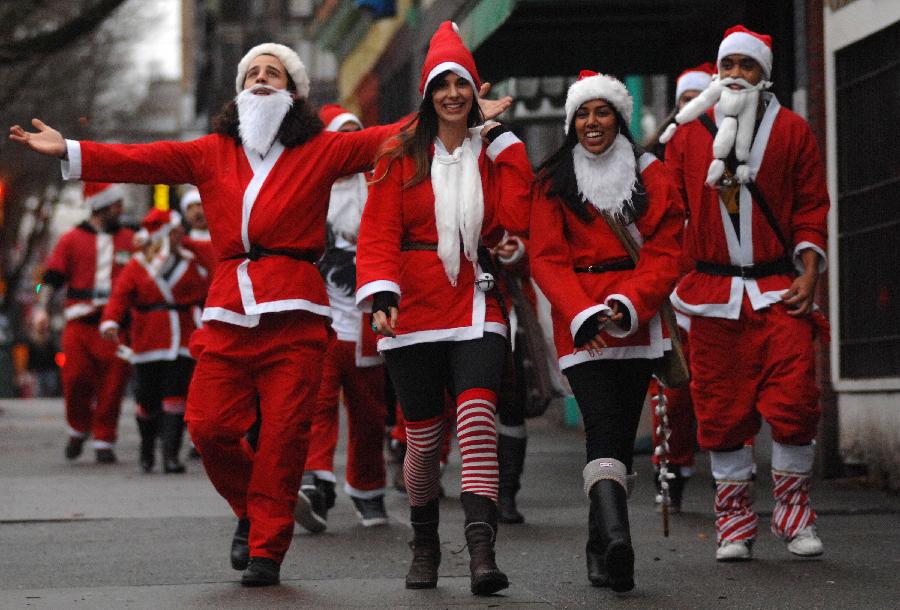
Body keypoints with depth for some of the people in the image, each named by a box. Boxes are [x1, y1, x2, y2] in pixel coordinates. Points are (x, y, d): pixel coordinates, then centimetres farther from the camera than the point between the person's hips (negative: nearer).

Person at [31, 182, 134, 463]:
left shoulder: (129, 239, 14)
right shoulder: (71, 239, 9)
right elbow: (52, 278, 4)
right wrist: (41, 308, -10)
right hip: (80, 323, -1)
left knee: (112, 386, -3)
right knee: (76, 379, -10)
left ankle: (104, 442, 7)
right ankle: (78, 430, 14)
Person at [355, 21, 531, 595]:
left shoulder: (497, 150, 8)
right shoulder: (402, 155, 6)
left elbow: (516, 221, -6)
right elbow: (378, 232, 0)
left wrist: (506, 143, -5)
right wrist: (382, 294, -15)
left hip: (477, 306, 0)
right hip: (416, 309, 0)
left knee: (478, 415, -21)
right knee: (424, 435, 5)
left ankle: (482, 550, -27)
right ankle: (425, 545, 27)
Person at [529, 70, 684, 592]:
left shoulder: (652, 177, 10)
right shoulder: (554, 181, 9)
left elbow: (666, 253, 1)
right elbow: (547, 258, 1)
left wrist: (627, 305, -14)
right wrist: (583, 315, -14)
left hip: (637, 324, 1)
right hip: (580, 327, -1)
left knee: (622, 431, -2)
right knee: (604, 425, -14)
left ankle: (602, 550, 1)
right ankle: (615, 535, -26)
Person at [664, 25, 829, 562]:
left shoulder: (791, 130, 7)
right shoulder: (689, 131, 9)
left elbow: (812, 206, 9)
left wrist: (808, 271, -1)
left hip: (779, 289, -1)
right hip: (713, 290, 1)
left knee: (793, 400, -9)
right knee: (722, 409, 1)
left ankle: (793, 508, 10)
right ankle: (735, 519, 13)